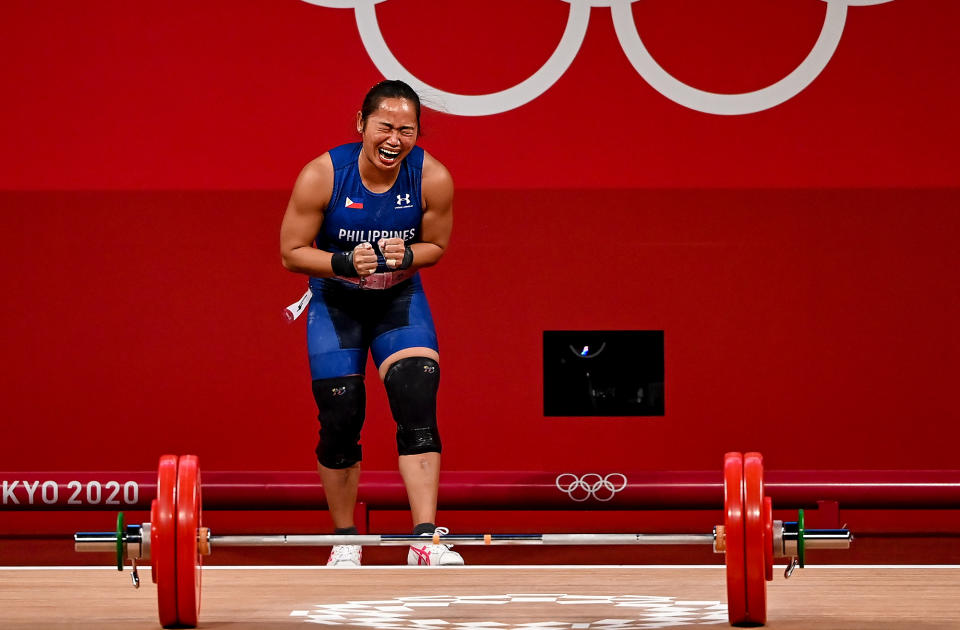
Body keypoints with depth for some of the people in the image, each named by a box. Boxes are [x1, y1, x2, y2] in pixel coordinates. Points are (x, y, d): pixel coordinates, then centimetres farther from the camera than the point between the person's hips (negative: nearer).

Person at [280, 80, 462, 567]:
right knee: (340, 422, -2)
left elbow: (436, 247, -4)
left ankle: (425, 540, -19)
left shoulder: (432, 178, -19)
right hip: (336, 304, -1)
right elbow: (292, 252, -15)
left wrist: (406, 256, -27)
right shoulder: (321, 176, -23)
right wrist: (344, 262, -32)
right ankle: (345, 541, 16)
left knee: (418, 409, -16)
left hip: (400, 300, 1)